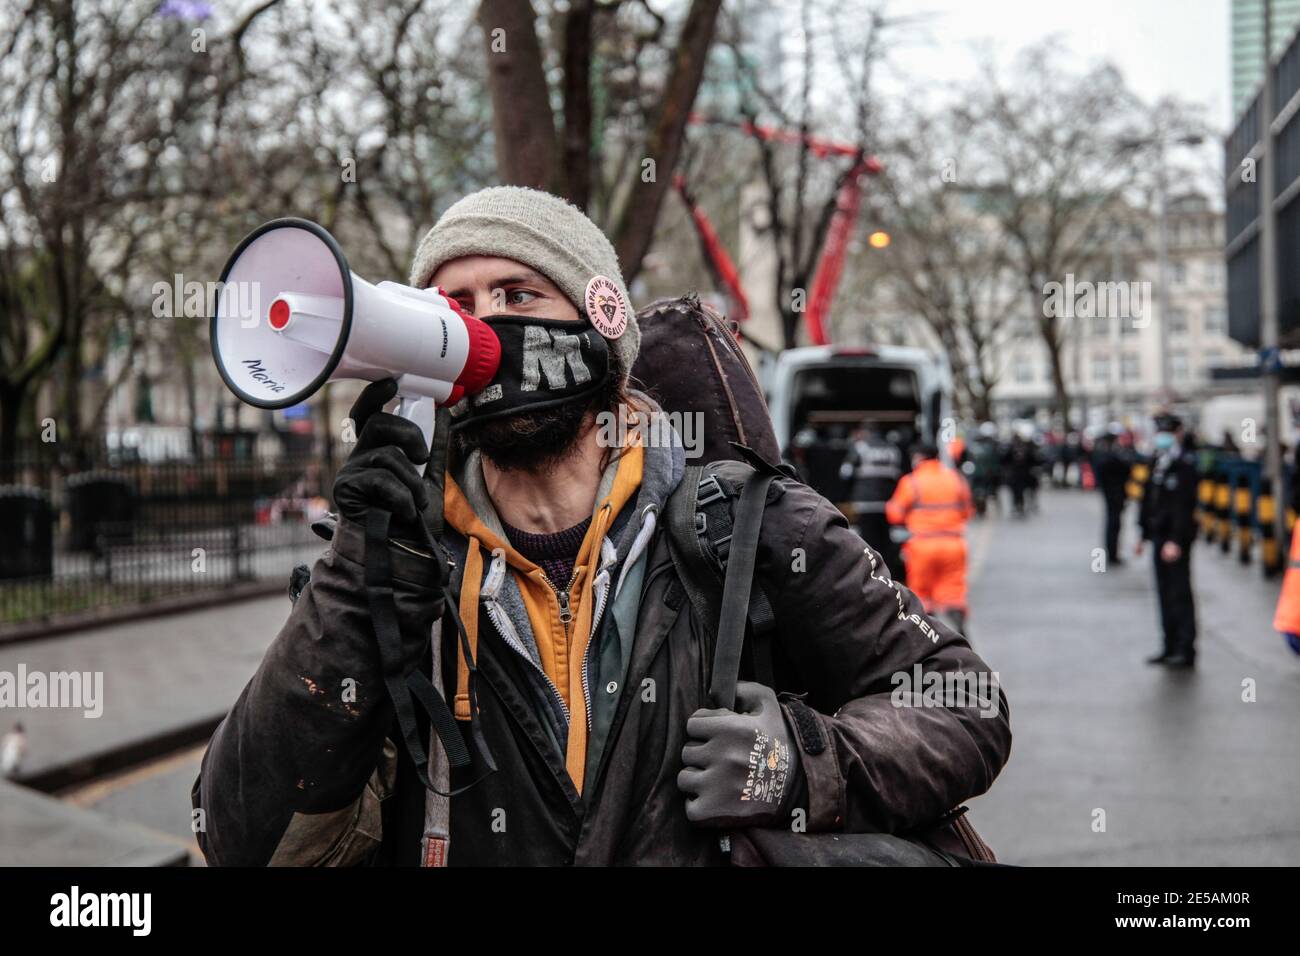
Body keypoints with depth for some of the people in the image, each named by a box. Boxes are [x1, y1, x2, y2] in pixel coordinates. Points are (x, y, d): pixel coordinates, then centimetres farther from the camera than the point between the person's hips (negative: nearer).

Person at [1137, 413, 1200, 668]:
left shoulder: (1185, 465, -13)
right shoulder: (1158, 463, 13)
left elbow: (1184, 506, -19)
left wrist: (1176, 541, -24)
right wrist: (1144, 534, 17)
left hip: (1177, 538, -8)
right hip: (1159, 536, 8)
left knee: (1180, 594, -4)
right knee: (1165, 593, 12)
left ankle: (1186, 651, 1)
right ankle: (1171, 647, 19)